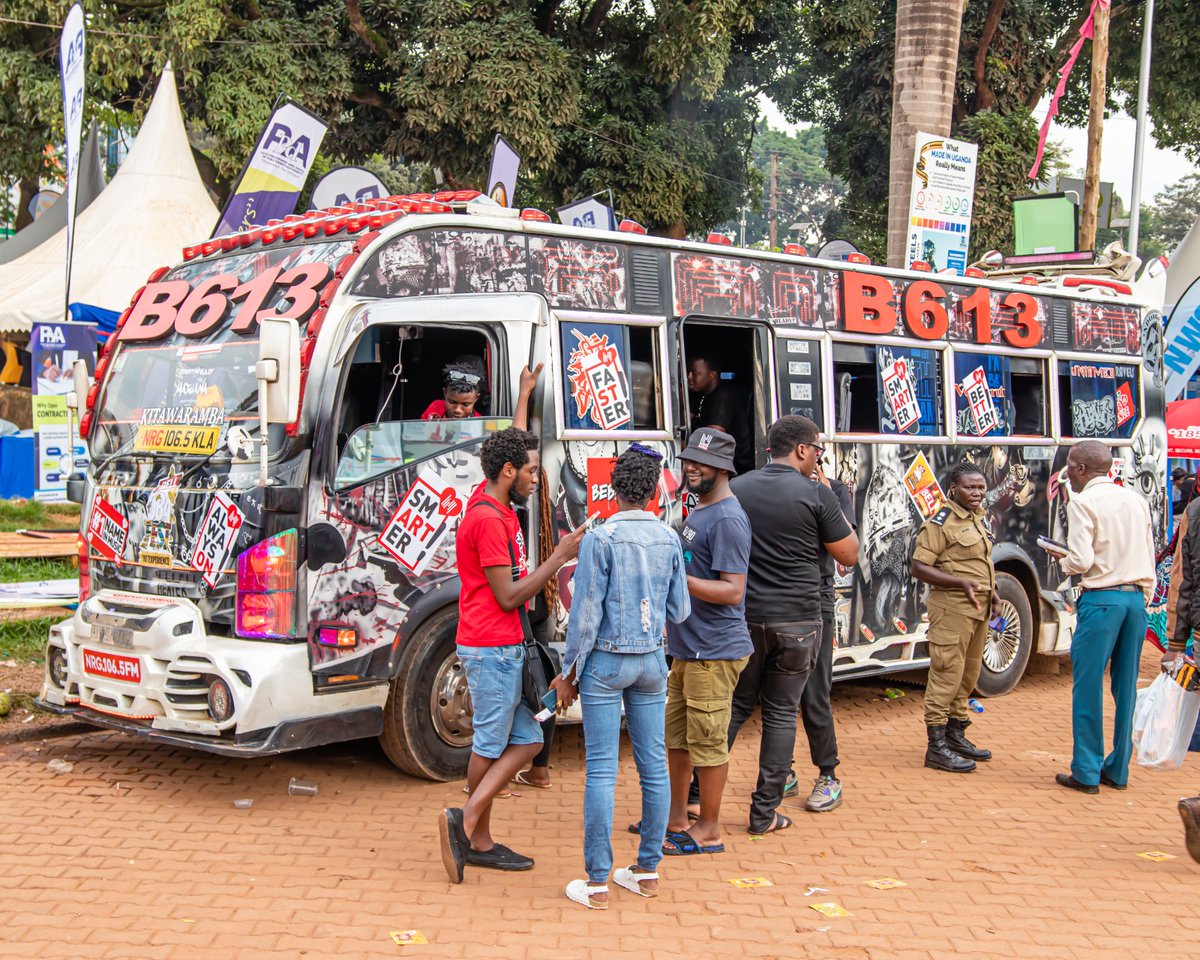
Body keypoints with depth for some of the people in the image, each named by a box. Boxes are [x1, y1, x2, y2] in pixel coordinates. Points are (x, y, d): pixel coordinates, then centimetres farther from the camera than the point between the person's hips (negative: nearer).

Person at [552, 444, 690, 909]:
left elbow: (586, 614, -13)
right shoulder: (669, 539, 1)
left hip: (606, 662, -4)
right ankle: (648, 871, 20)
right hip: (653, 661, 5)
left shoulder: (600, 539, -13)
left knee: (602, 770, -1)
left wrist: (569, 672, -3)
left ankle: (597, 883, 3)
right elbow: (679, 611, 6)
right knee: (653, 766, 11)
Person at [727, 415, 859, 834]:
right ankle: (764, 812, 10)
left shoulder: (735, 489, 3)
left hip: (744, 619, 3)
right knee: (781, 713, 6)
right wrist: (841, 521, 16)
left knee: (736, 705, 16)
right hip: (797, 622, -3)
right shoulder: (817, 494, -8)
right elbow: (848, 555, 1)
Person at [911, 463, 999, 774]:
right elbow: (919, 567, -17)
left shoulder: (981, 518, 14)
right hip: (952, 607, -9)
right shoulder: (941, 522, -13)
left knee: (969, 675, 16)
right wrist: (961, 583, -25)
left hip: (979, 608, 9)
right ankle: (936, 747, -1)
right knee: (947, 675, -7)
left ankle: (956, 734, 30)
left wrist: (991, 591, 11)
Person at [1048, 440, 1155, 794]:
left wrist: (1063, 562, 6)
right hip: (1136, 598, 7)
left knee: (1087, 686, 0)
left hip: (1101, 600, -6)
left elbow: (1081, 560, -16)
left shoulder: (1083, 502, -7)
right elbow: (1149, 560, 15)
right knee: (1126, 687, 11)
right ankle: (1118, 770, 16)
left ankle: (1086, 773, 2)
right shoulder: (1136, 500, 13)